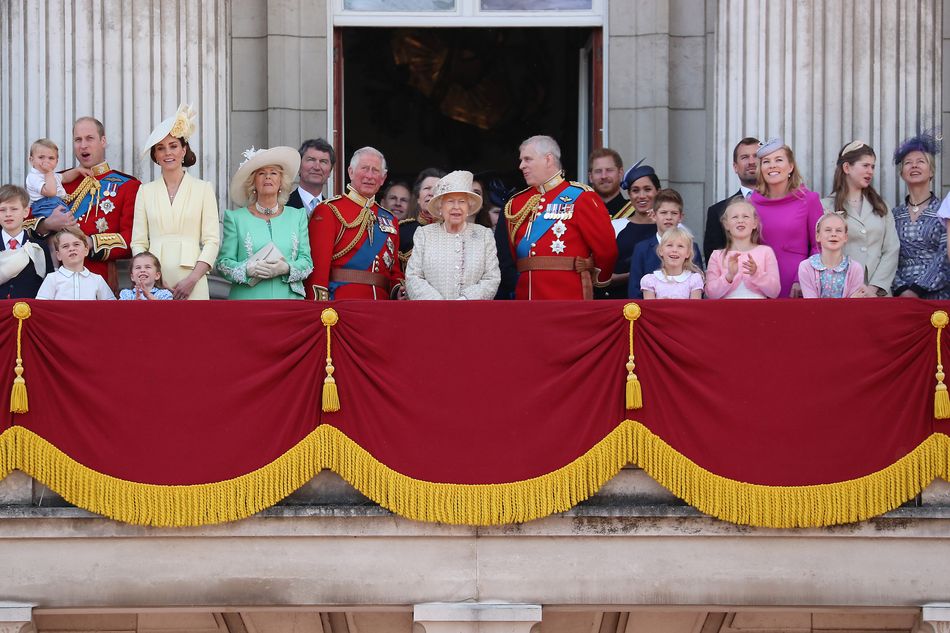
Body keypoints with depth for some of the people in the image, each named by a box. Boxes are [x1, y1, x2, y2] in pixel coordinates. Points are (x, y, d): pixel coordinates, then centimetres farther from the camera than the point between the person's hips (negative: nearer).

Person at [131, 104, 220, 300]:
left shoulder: (203, 189, 7)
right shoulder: (145, 191, 12)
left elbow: (212, 240, 1)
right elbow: (138, 242, 8)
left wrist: (193, 279, -11)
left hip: (191, 283, -1)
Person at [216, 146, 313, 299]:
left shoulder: (297, 216, 12)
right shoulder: (236, 218, 7)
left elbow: (307, 261, 6)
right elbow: (223, 262, 3)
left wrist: (286, 268, -13)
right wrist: (248, 269, -15)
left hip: (288, 298, 1)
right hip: (248, 298, -1)